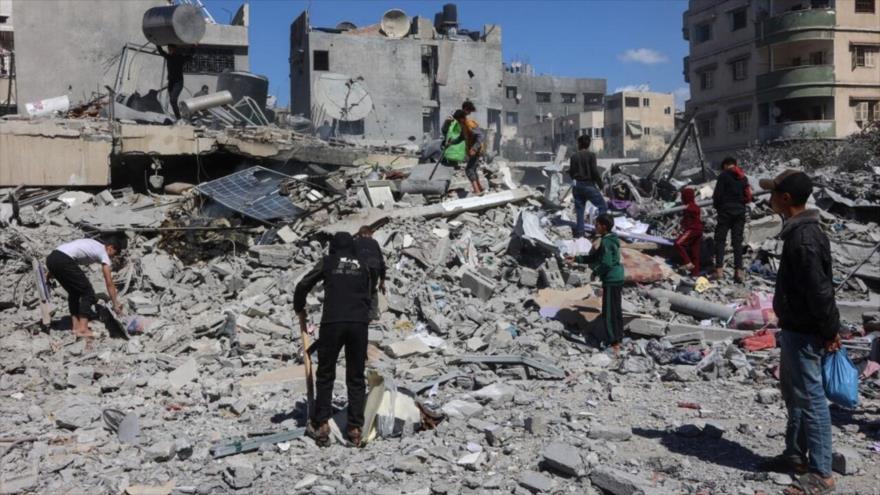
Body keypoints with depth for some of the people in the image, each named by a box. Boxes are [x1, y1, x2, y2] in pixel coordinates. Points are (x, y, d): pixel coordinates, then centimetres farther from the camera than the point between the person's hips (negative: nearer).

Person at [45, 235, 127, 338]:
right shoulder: (103, 252, 8)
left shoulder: (93, 245, 29)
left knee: (74, 292, 22)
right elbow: (109, 283, 8)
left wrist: (50, 270, 26)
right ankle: (82, 329, 0)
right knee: (87, 291, 3)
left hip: (51, 257, 9)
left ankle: (76, 326, 22)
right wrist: (115, 305, 12)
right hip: (63, 261, -9)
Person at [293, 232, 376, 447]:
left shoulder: (328, 262, 11)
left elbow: (302, 286, 11)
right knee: (356, 377, 9)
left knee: (325, 375, 10)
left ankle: (321, 424, 6)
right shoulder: (363, 264, 16)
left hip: (332, 322, -1)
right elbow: (367, 297, 17)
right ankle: (355, 428, 9)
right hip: (359, 323, 2)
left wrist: (299, 310, 26)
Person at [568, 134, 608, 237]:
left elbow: (571, 172, 7)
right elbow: (595, 171, -13)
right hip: (589, 185, -5)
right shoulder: (591, 155, -9)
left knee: (579, 210, 10)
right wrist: (600, 184, -4)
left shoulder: (574, 156, 4)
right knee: (603, 206, 2)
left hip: (577, 185, 5)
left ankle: (579, 232, 9)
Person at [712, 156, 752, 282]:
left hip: (726, 210, -5)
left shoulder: (724, 175, -5)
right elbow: (748, 195, 9)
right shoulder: (743, 177, 11)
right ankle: (738, 271, 1)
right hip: (740, 211, 5)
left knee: (720, 240, -2)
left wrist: (716, 206, 7)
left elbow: (717, 194, -9)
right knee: (737, 241, 6)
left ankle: (719, 269, -12)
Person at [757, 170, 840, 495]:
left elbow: (819, 289, -24)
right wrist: (828, 327, 19)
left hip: (803, 332, -11)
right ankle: (796, 455, 33)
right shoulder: (798, 231, 9)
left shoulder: (804, 238, -23)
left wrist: (830, 330, -17)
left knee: (810, 398, -3)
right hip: (794, 327, 11)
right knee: (793, 394, 20)